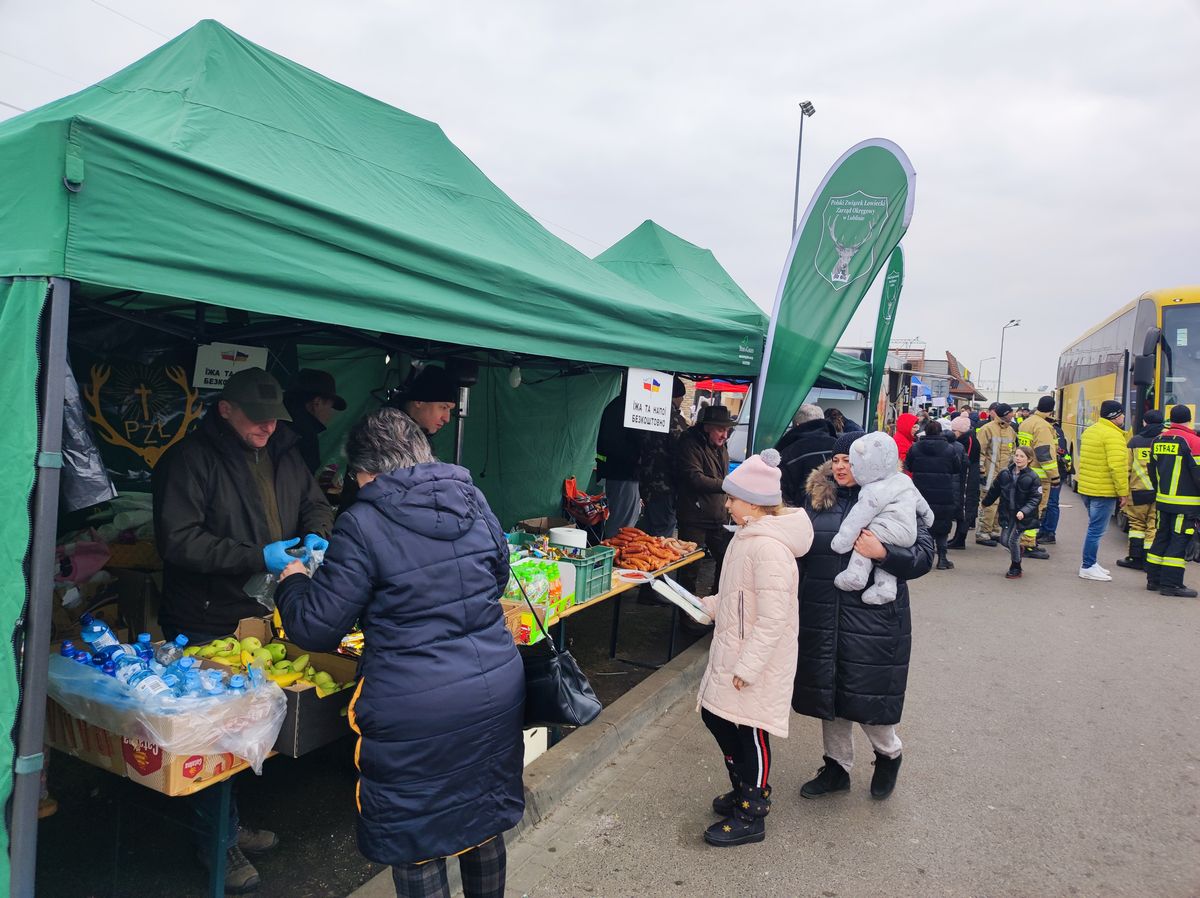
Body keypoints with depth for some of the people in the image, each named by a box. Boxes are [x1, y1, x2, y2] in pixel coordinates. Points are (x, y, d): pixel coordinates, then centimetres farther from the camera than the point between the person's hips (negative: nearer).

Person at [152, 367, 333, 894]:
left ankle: (234, 825, 35)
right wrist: (256, 558, -25)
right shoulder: (190, 459, -14)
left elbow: (314, 503, 17)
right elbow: (178, 540, -20)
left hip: (266, 616, 6)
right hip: (207, 627, -6)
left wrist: (316, 534, -6)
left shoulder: (284, 455, 6)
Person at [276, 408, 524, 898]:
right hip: (498, 690, 6)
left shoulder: (362, 525, -15)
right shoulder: (474, 501, 0)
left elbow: (316, 630, -10)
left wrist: (292, 581, 9)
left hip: (415, 712, -5)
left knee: (417, 845, 16)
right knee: (483, 819, 25)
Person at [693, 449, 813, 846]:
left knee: (750, 731, 4)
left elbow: (772, 619, -27)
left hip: (757, 662, -10)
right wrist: (709, 605, 10)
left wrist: (747, 667, -24)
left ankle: (751, 817, 23)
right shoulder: (749, 535, 6)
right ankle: (745, 791, 38)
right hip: (731, 652, 10)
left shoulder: (769, 548, -26)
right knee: (715, 715, 18)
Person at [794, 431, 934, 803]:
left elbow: (924, 555, -11)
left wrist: (882, 553, -24)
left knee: (866, 700, 3)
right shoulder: (817, 498, 6)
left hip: (873, 618, -4)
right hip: (822, 615, 5)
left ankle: (889, 754, 36)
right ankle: (837, 767, 35)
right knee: (828, 691, 15)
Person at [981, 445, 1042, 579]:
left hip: (1022, 516, -4)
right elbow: (994, 490, 14)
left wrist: (1024, 511, -26)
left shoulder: (1033, 478, -12)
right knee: (1004, 540, 7)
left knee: (1013, 540, -5)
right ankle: (1017, 551, 41)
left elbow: (1035, 499, -13)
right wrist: (986, 502, 25)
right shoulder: (1004, 474, 0)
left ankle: (1016, 569, 14)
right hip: (1007, 514, 4)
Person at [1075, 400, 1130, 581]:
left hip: (1086, 488, 9)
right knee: (1096, 530, -3)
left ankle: (1090, 563, 25)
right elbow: (1117, 466, -20)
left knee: (1094, 528, 18)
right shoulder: (1113, 435, -15)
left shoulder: (1090, 431, 13)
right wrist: (1123, 492, -15)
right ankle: (1088, 567, 1)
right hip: (1104, 491, -9)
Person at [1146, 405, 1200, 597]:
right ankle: (1170, 584, -4)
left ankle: (1153, 579, 18)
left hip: (1162, 500, 7)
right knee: (1179, 540, -4)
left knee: (1162, 537, 14)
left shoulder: (1158, 440, 9)